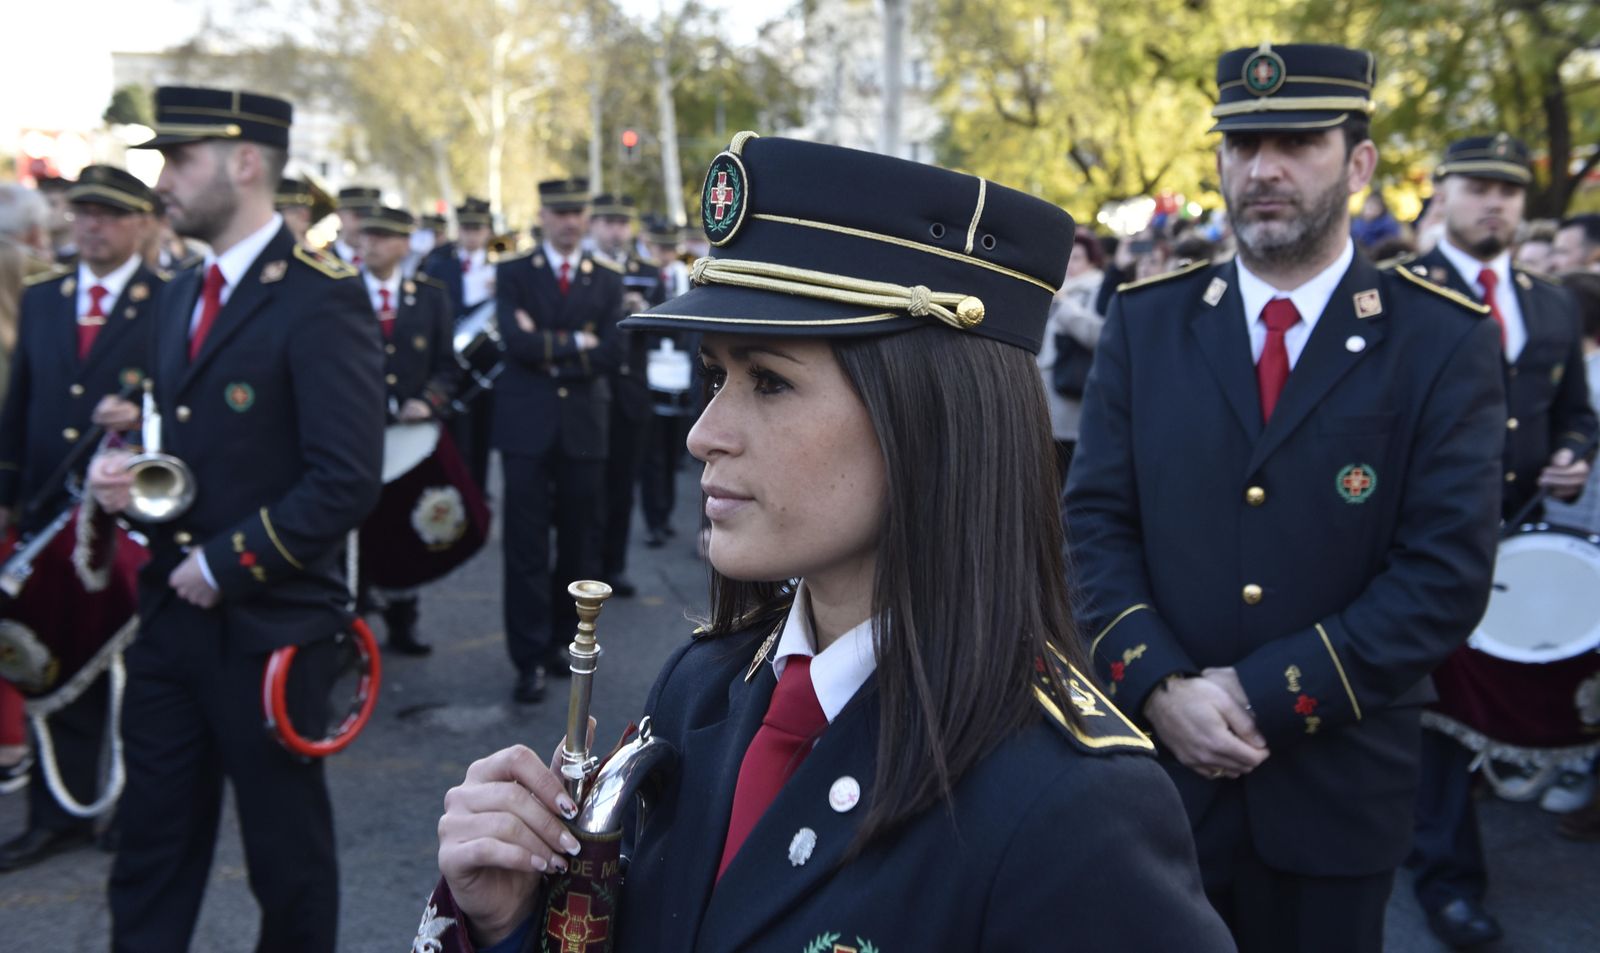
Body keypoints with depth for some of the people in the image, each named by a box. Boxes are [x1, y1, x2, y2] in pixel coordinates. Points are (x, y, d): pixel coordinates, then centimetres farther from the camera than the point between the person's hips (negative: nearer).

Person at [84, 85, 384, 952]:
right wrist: (124, 473, 0)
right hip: (172, 616, 7)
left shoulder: (320, 297, -15)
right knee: (150, 847, 15)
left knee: (285, 853, 10)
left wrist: (228, 564, -16)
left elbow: (347, 481, -21)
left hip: (267, 626, -7)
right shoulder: (179, 298, 12)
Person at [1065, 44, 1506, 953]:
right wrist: (1159, 685, -16)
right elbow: (1095, 519, -2)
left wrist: (1268, 694, -17)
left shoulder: (1446, 338, -6)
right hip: (1153, 757, 2)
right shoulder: (1146, 320, 1)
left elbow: (1448, 573, -12)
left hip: (1337, 781, -1)